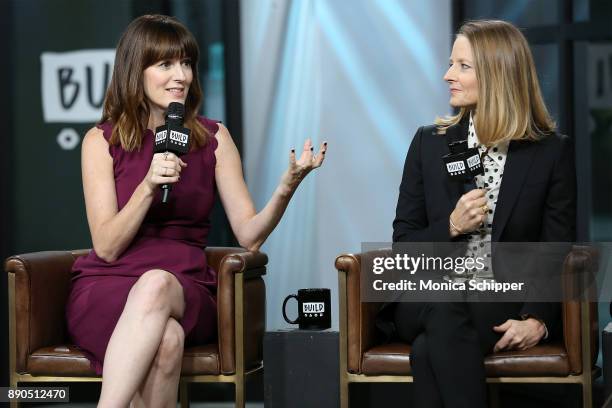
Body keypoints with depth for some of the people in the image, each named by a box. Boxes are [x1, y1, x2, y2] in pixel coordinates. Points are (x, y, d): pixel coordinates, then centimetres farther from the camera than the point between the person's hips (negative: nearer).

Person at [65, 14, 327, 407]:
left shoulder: (213, 138, 9)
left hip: (186, 290, 2)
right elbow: (107, 246, -4)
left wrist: (287, 186, -15)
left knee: (157, 285, -37)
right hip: (107, 288, -1)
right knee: (165, 338, -37)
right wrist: (148, 186, -17)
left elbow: (250, 234, 2)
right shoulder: (102, 141, 4)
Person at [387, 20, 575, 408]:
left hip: (506, 303, -2)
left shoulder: (552, 152, 2)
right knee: (445, 310, -37)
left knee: (430, 352, -35)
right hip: (430, 299, 2)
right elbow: (404, 241, 9)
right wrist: (451, 226, -12)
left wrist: (537, 319, -18)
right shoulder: (429, 143, 9)